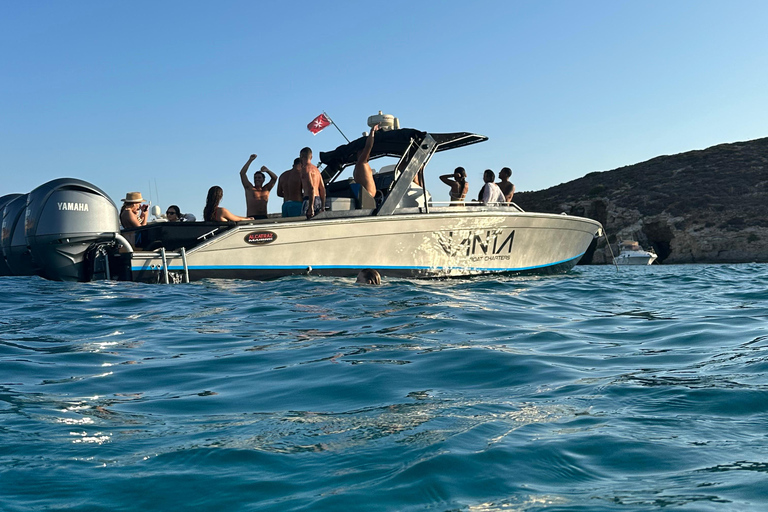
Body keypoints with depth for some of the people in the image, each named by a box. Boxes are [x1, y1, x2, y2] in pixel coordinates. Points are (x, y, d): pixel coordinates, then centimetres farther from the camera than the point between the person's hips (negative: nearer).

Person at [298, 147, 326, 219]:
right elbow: (323, 189, 21)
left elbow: (311, 188, -18)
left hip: (309, 200, -9)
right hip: (318, 200, 9)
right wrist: (323, 206, 23)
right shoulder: (316, 169, 21)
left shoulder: (305, 168, -6)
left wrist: (310, 207, -22)